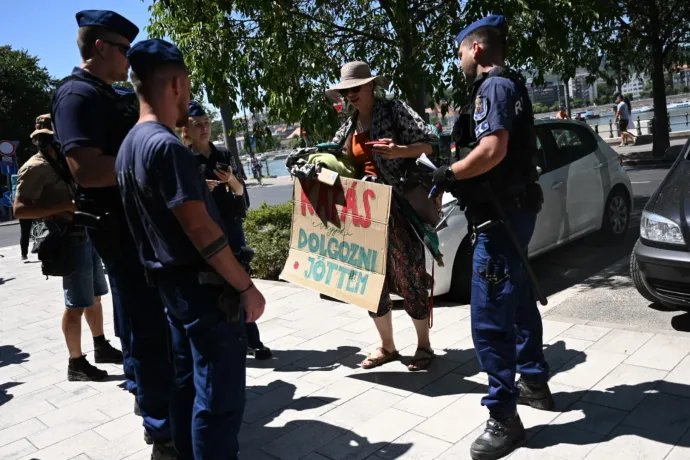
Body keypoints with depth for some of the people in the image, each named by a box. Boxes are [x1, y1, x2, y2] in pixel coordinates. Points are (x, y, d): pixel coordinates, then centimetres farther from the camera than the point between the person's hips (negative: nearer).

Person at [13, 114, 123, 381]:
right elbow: (20, 209, -18)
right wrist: (65, 207, -25)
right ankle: (76, 364, 8)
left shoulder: (62, 163, 17)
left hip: (86, 236, 9)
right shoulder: (36, 167, -11)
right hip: (70, 241, -9)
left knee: (95, 297, 17)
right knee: (77, 304, -3)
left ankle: (101, 347, 30)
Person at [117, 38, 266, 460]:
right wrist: (246, 286, -16)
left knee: (189, 384, 20)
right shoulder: (167, 146, -20)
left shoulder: (130, 145, 10)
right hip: (204, 286, -10)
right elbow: (200, 230, -23)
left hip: (171, 283, 10)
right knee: (220, 396, 1)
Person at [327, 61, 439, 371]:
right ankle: (387, 346, 23)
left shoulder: (394, 110, -3)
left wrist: (399, 151, -23)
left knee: (409, 277, 0)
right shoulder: (347, 128, 15)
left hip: (397, 207, -6)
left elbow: (431, 142, -9)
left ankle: (424, 345, 17)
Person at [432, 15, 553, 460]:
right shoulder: (509, 85, 19)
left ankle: (504, 418, 1)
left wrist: (449, 174, -13)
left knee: (490, 318, -8)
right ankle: (535, 381, 35)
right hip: (515, 207, 11)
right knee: (518, 302, 21)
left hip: (502, 213, -11)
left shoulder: (493, 86, -13)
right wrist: (461, 174, 11)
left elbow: (492, 150, -26)